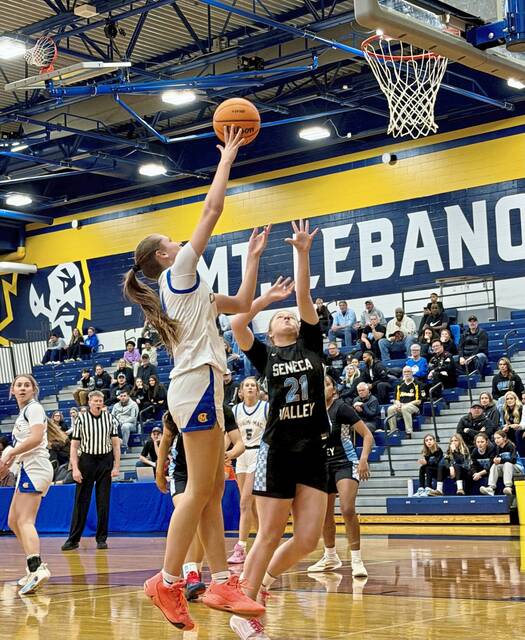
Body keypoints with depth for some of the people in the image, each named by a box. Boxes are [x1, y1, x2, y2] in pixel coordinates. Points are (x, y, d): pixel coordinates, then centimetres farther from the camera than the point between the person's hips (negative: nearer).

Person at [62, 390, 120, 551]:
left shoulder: (109, 418, 5)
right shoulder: (81, 419, 0)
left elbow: (116, 443, 6)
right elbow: (74, 445, -1)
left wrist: (116, 466, -1)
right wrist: (75, 469, -8)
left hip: (105, 461, 2)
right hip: (86, 460, -1)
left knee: (103, 502, 4)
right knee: (81, 501, -2)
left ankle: (101, 538, 11)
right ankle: (73, 539, 3)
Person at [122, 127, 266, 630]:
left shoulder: (187, 289, 24)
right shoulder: (177, 272, 0)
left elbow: (240, 303, 30)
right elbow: (212, 210, -4)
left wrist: (253, 256, 28)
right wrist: (228, 157, 5)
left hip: (201, 387, 10)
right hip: (197, 383, -10)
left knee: (213, 492, 5)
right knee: (199, 490, -11)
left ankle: (221, 583, 4)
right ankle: (167, 581, -9)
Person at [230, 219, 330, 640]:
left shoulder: (311, 344, 13)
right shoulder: (264, 356, 8)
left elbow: (305, 298, 0)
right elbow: (237, 324, -10)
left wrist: (303, 254, -8)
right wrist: (267, 297, -1)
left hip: (313, 451, 3)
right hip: (277, 450, -2)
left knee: (308, 540, -3)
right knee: (270, 535, -4)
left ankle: (266, 580, 23)